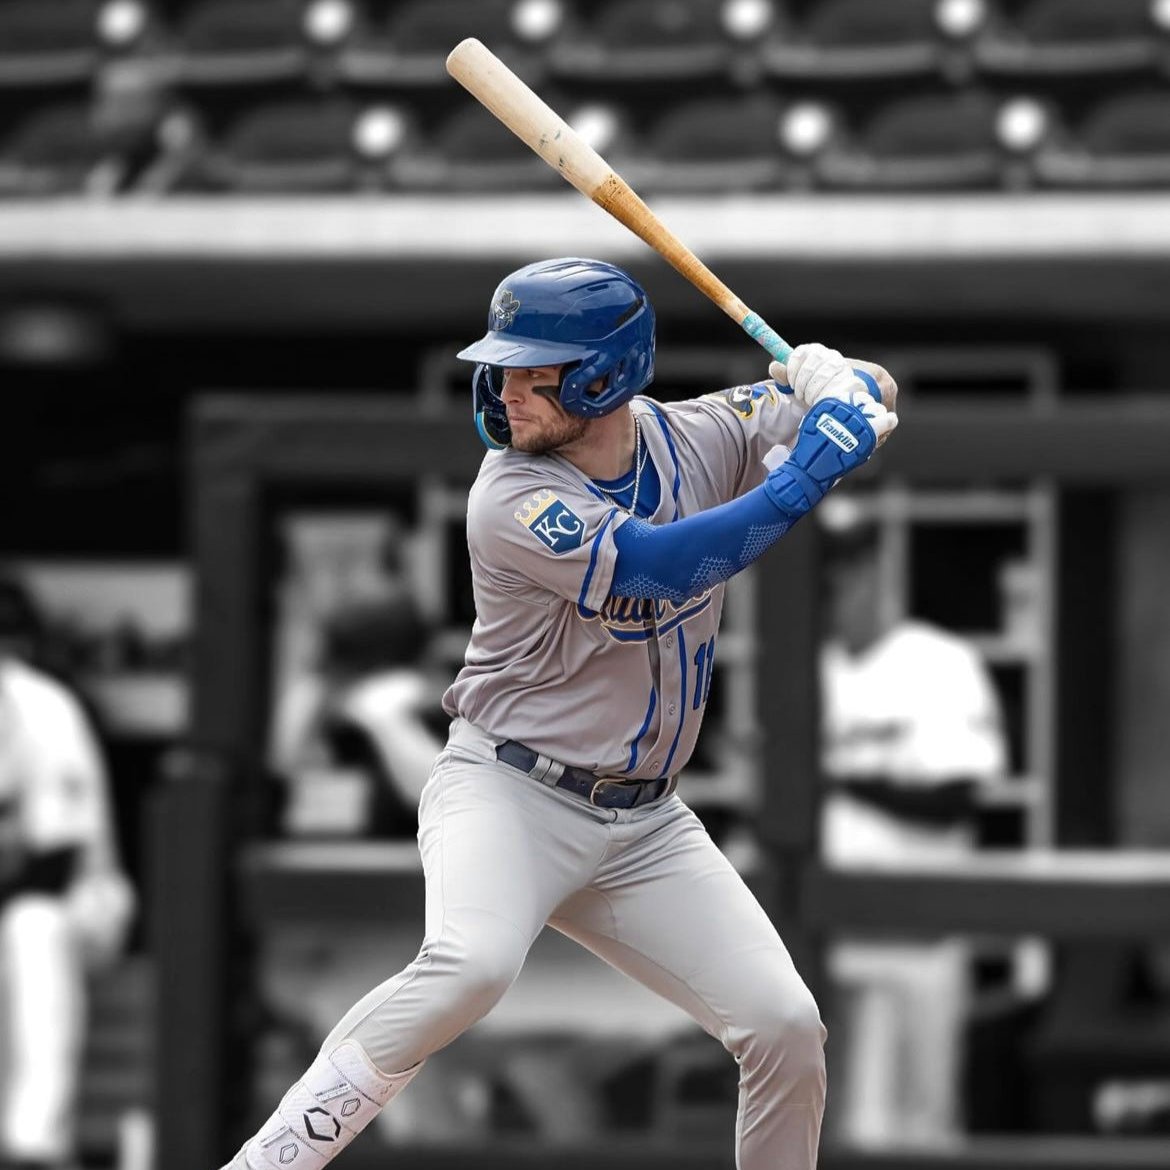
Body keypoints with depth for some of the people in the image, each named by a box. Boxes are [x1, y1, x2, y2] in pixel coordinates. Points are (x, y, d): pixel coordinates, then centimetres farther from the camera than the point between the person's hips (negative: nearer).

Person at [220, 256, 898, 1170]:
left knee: (786, 1028, -6)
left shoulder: (698, 438, -1)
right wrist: (810, 472, -29)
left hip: (646, 827, 6)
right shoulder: (512, 498, -19)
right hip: (509, 793, -5)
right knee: (471, 964, -35)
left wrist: (842, 387, -16)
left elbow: (868, 395, 8)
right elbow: (661, 562, -31)